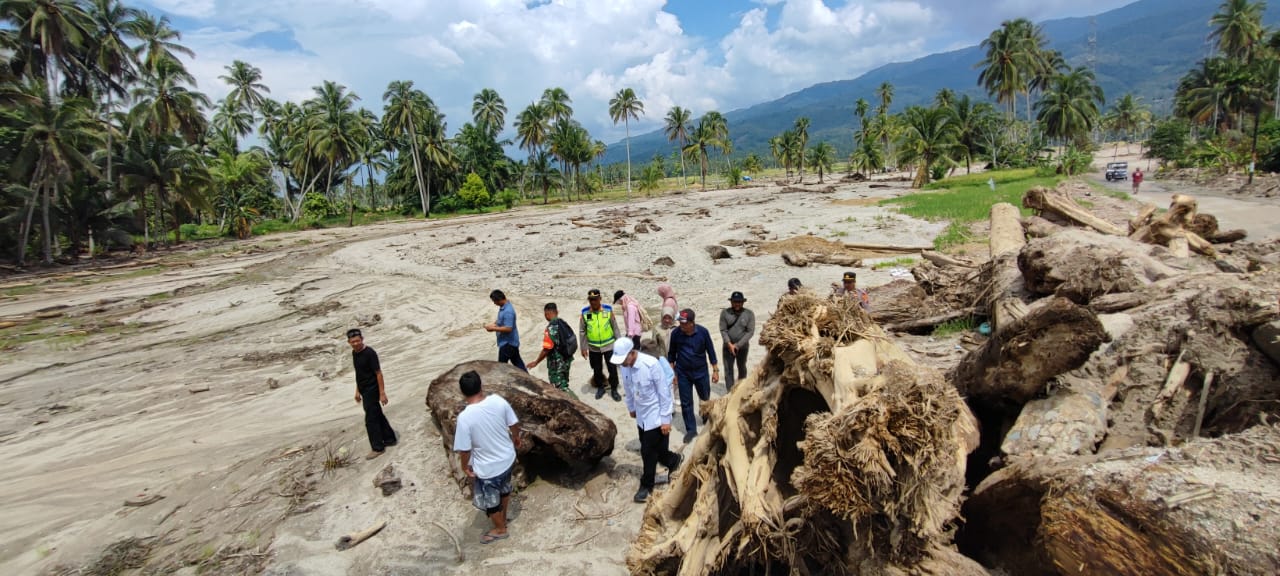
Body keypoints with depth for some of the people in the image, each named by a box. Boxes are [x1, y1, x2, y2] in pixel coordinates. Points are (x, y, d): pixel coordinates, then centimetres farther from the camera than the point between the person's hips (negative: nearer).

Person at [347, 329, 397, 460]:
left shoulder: (370, 353, -20)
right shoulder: (354, 353, 5)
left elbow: (378, 373, -18)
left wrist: (382, 393, -18)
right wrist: (357, 391, 18)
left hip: (372, 390, -8)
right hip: (364, 390, 8)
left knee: (370, 420, -2)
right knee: (378, 415, 17)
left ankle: (377, 448, 9)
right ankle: (389, 439, 30)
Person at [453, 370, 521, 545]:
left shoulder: (465, 417, -29)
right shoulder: (498, 400, -16)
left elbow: (464, 449, -20)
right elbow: (514, 424, -3)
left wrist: (465, 466, 0)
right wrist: (516, 438, 18)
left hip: (487, 468, -5)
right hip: (507, 458, 5)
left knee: (490, 501, 22)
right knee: (504, 490, 31)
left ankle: (500, 530, 44)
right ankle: (502, 518, 56)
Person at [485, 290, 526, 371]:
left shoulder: (508, 311, -26)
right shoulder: (503, 307, 6)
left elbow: (508, 329, -29)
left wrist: (493, 329, -23)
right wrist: (494, 325, 3)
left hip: (508, 343, -10)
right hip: (511, 341, 10)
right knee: (517, 362, 16)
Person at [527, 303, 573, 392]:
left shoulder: (551, 328, -23)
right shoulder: (563, 323, 2)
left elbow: (547, 349, -25)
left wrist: (536, 362, -14)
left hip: (556, 364, -8)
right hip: (566, 360, 8)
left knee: (559, 389, 3)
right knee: (564, 385, 22)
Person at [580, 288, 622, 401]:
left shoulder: (608, 310, -11)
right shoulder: (584, 312, -10)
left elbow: (615, 328, -1)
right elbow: (582, 331, -2)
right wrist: (583, 348, -1)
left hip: (609, 345, -1)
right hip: (593, 348, 1)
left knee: (612, 368, 5)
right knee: (597, 369, 15)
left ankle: (614, 390, 23)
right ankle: (600, 388, 37)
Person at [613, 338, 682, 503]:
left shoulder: (651, 364, -26)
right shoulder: (625, 366, -8)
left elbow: (664, 392, -19)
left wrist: (665, 419, -15)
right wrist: (631, 408, 21)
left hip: (656, 416, -6)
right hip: (641, 416, 6)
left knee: (648, 452, 2)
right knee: (656, 450, 14)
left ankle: (646, 485, 23)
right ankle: (674, 461, 42)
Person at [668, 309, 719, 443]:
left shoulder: (703, 332, -15)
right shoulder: (676, 333, -13)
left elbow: (711, 351, -4)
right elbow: (671, 354, 0)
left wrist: (715, 370, -1)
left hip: (701, 372, 0)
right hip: (683, 374, 0)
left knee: (705, 399, 18)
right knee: (686, 403, 5)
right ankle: (691, 430, 21)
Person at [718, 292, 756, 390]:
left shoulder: (749, 314, -9)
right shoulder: (725, 313, -9)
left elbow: (750, 332, -11)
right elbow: (723, 330, -8)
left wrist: (738, 345, -16)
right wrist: (729, 344, -18)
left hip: (742, 347, 1)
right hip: (728, 346, -1)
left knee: (742, 368, 19)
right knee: (728, 370, -1)